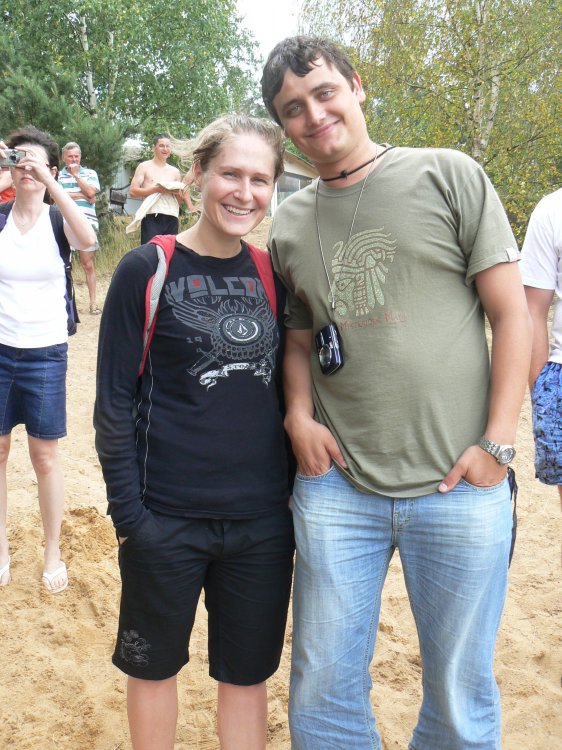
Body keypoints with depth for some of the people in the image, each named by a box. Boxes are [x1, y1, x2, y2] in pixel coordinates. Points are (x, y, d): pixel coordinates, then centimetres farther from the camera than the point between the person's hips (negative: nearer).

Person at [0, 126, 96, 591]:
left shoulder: (57, 221, -4)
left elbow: (87, 239, -27)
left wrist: (49, 181, -31)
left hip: (46, 353, -2)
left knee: (45, 456, 7)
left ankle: (54, 554, 23)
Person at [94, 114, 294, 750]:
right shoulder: (147, 270, -7)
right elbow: (113, 403, -6)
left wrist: (293, 486, 7)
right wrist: (128, 514, -10)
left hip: (262, 519, 3)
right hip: (166, 520, -3)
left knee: (247, 673, 16)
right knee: (154, 665, 16)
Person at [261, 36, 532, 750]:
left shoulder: (448, 175, -1)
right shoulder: (288, 223, 11)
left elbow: (511, 313, -2)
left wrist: (497, 443, -9)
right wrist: (299, 415, 0)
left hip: (458, 486, -3)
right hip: (337, 484, 3)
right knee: (323, 689, 12)